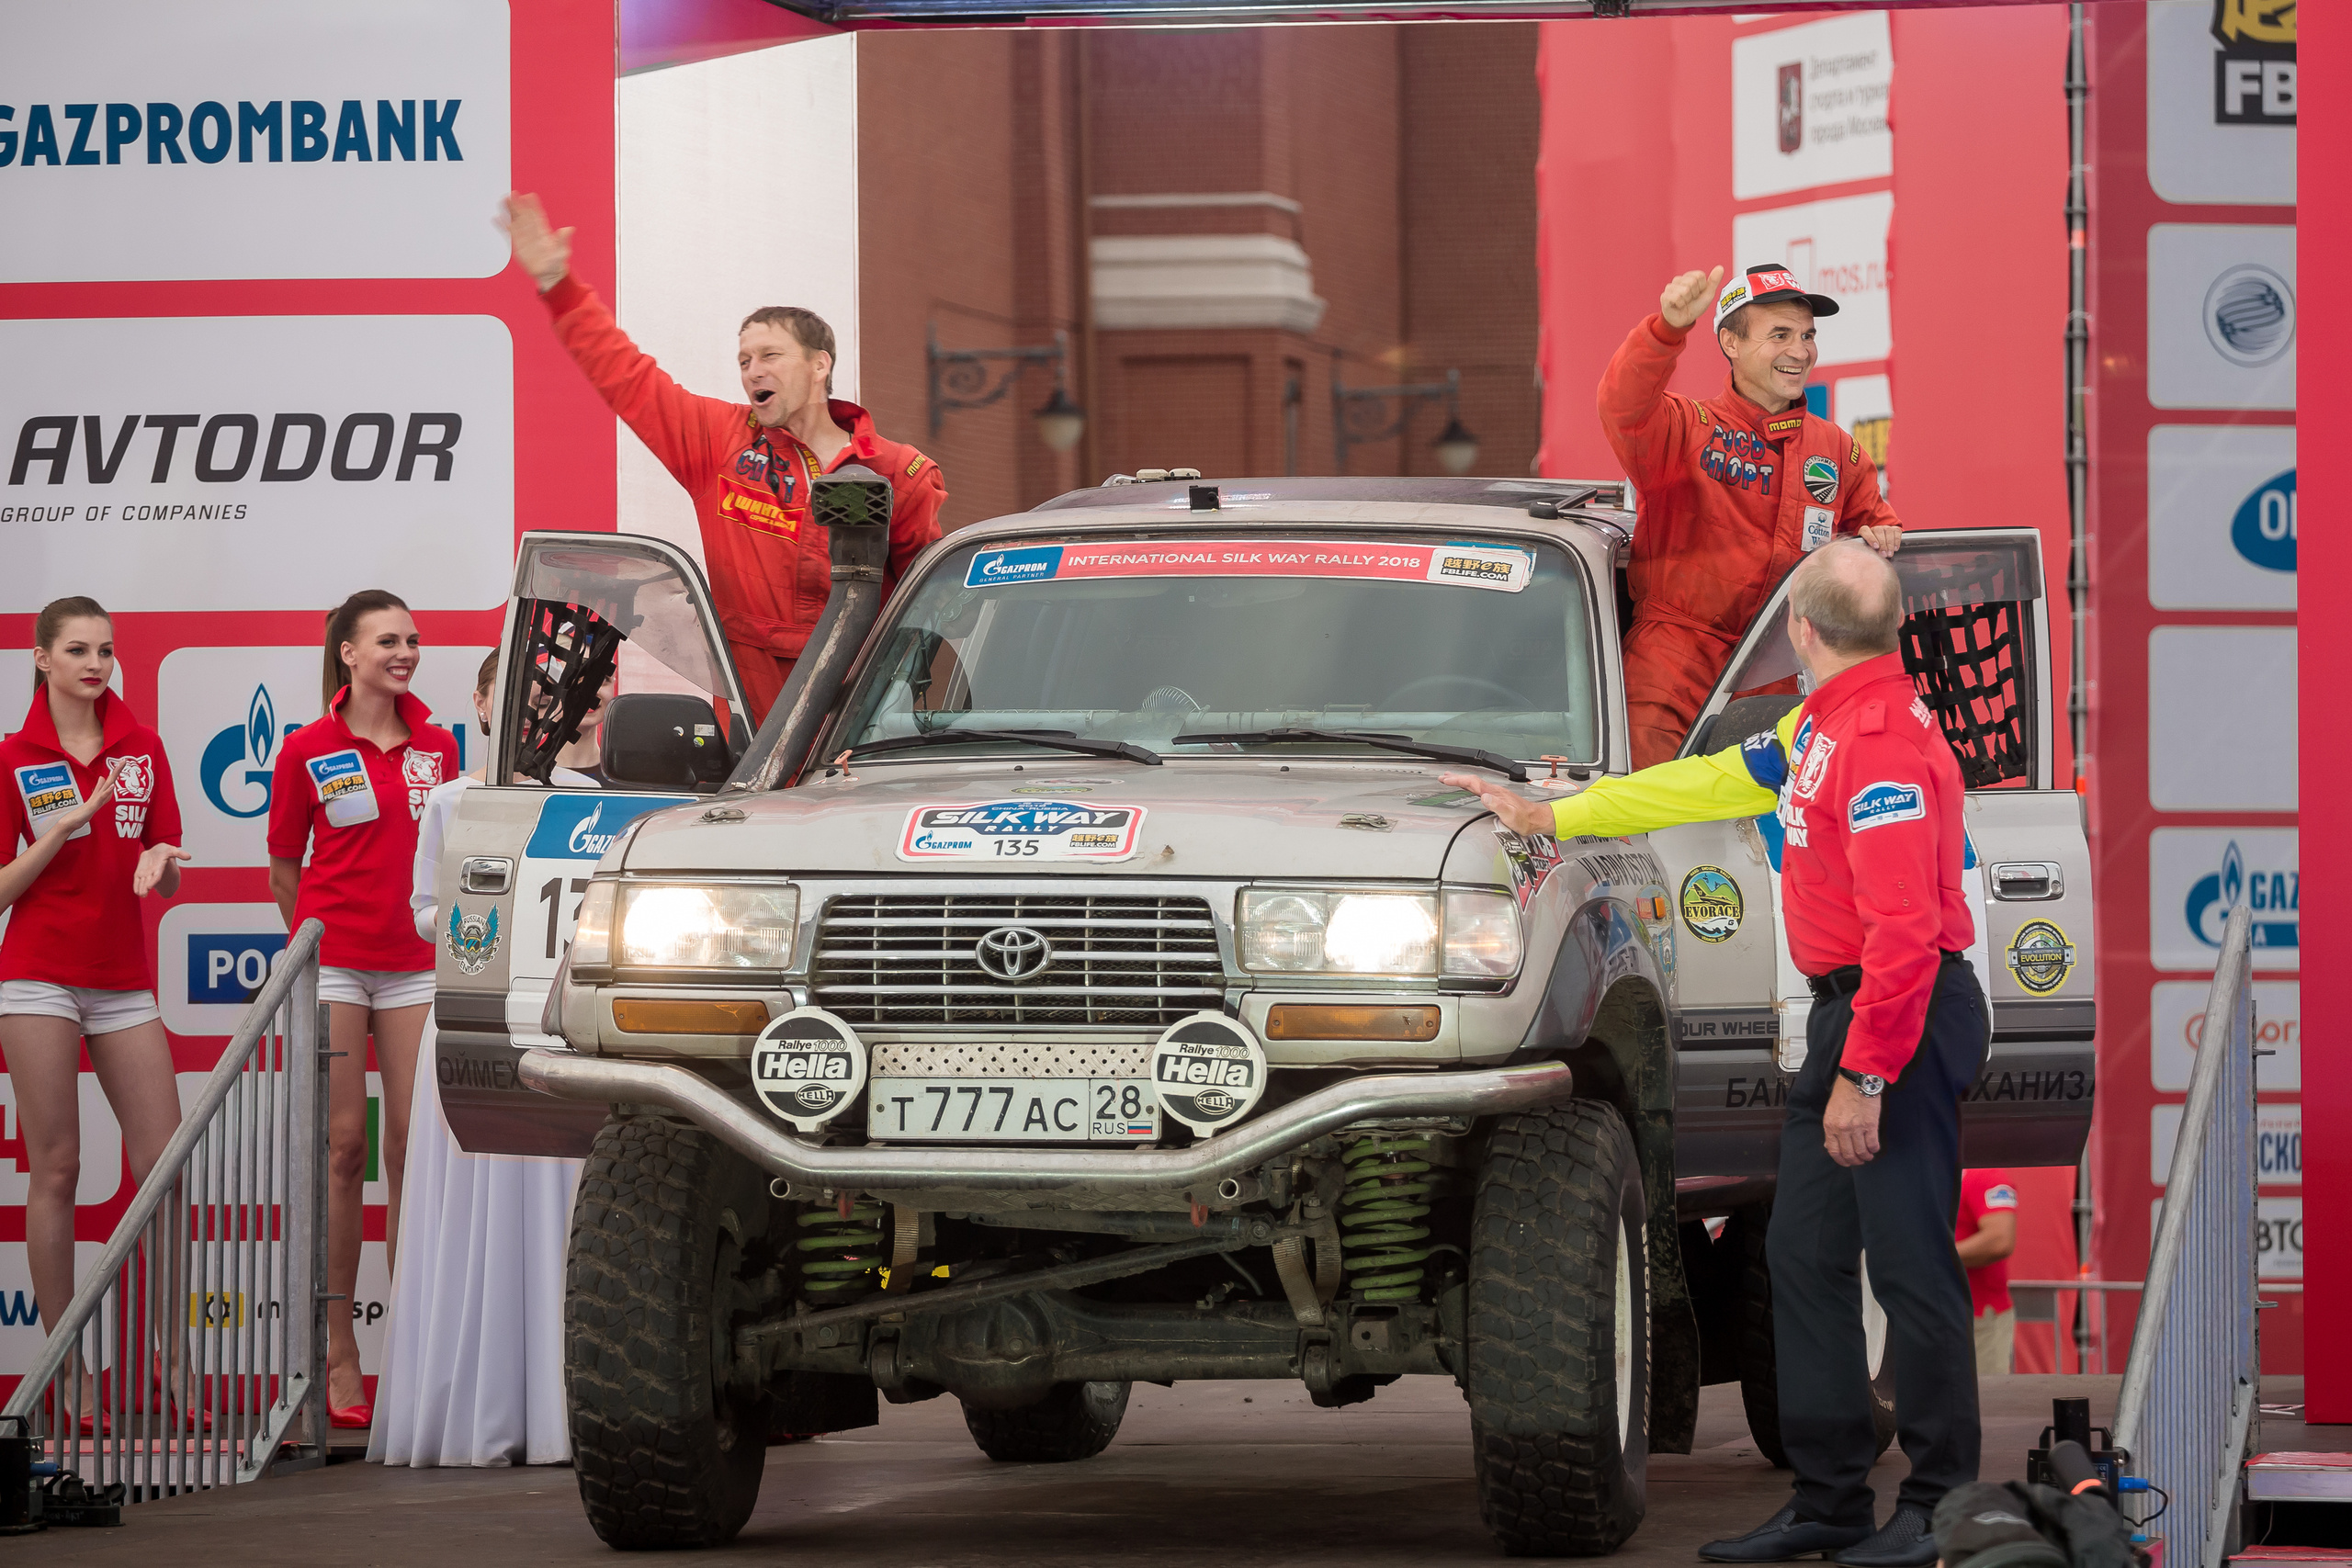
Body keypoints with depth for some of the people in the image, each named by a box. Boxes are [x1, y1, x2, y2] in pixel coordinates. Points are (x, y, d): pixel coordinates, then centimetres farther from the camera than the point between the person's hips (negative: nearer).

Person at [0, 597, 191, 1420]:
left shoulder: (141, 747, 8)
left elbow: (170, 883, 10)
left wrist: (161, 860, -12)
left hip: (124, 981, 3)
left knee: (163, 1165, -2)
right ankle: (69, 1377, 1)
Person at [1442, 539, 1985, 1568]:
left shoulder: (1884, 743, -19)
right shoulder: (1824, 726, 13)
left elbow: (1903, 933, -23)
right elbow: (1713, 783, 24)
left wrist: (1864, 1076, -23)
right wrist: (1548, 816, 29)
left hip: (1903, 1025, -11)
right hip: (1844, 1016, 11)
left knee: (1910, 1268, -7)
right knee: (1804, 1256, 11)